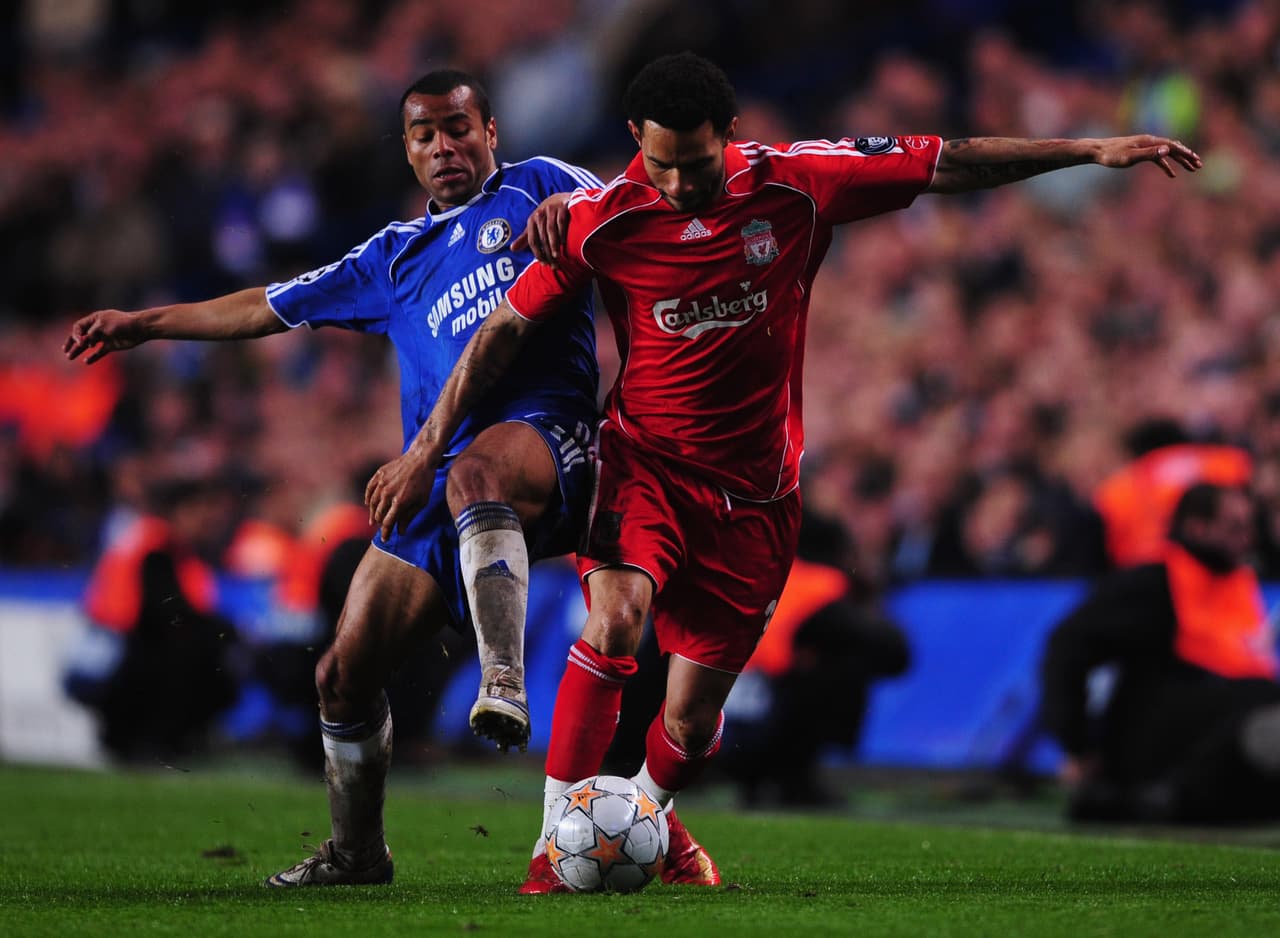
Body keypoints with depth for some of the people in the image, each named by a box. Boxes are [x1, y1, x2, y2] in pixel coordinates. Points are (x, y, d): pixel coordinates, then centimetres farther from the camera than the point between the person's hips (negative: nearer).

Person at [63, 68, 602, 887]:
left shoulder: (535, 190, 13)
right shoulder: (396, 255, 26)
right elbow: (270, 309, 33)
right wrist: (145, 323, 35)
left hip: (545, 429, -6)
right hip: (431, 484, 6)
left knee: (476, 474, -43)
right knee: (346, 673, 4)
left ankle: (504, 683, -51)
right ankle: (356, 850, 23)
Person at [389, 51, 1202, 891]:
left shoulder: (795, 185, -9)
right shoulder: (602, 221, -11)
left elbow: (948, 164, -2)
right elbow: (508, 327, -1)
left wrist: (1093, 151, -2)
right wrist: (431, 446, -5)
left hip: (755, 493, 1)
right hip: (647, 465, -1)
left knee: (693, 715, 2)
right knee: (613, 621, -29)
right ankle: (555, 844, -19)